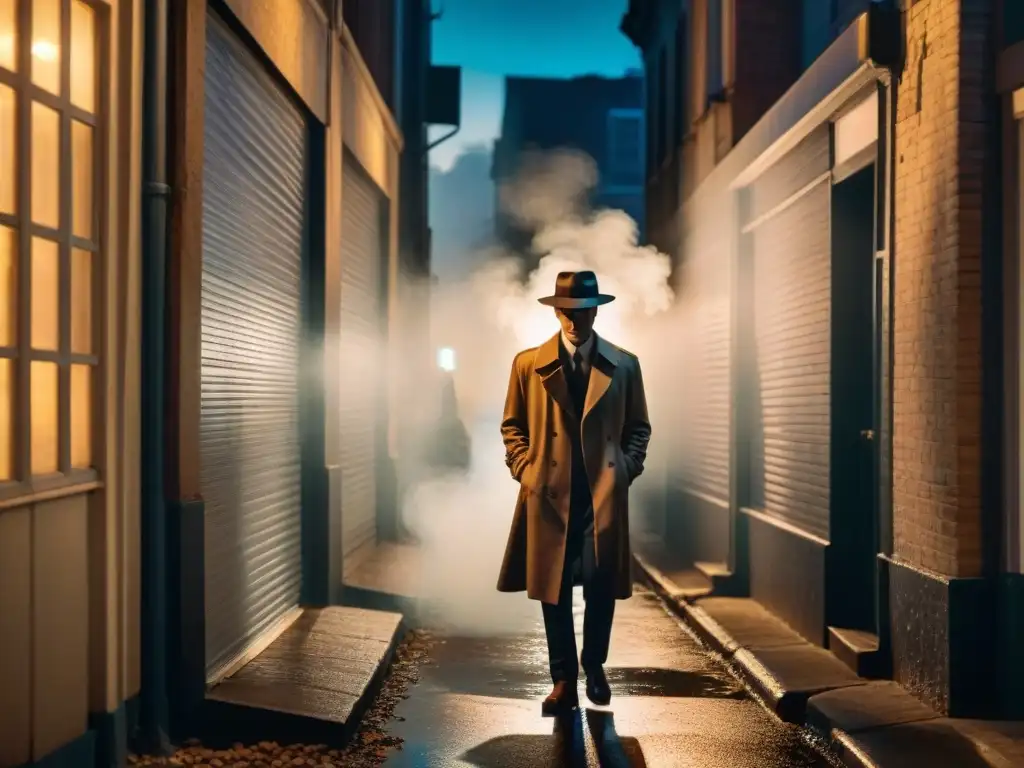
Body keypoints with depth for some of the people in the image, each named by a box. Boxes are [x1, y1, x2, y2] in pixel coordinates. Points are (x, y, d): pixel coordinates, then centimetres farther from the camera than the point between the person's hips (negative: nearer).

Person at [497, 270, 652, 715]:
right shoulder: (528, 363, 4)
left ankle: (594, 666, 27)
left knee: (602, 588, 5)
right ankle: (563, 680, 14)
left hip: (604, 495, 0)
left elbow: (638, 427, 12)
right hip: (549, 496, 0)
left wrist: (626, 470, 0)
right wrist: (524, 469, -2)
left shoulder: (624, 366, 5)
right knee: (554, 591, 4)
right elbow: (513, 425, 10)